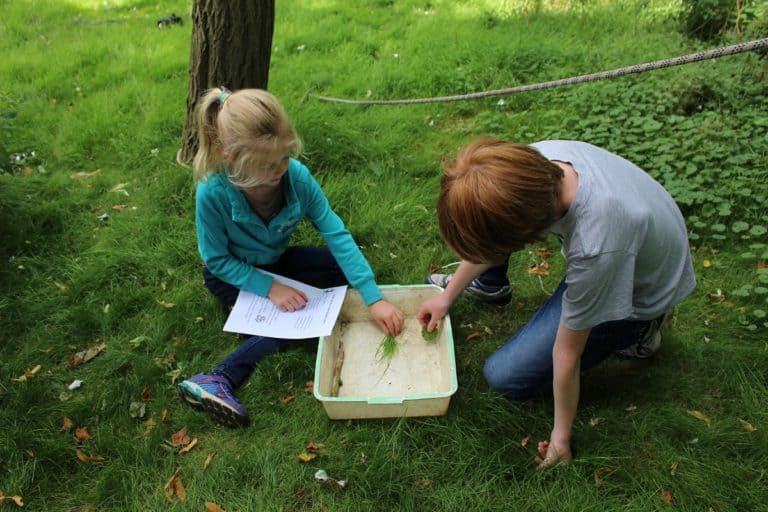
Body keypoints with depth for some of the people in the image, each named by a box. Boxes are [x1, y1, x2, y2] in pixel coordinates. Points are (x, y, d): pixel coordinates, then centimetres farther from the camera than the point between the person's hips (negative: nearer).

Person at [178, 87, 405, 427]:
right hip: (230, 273, -5)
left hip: (277, 261, 5)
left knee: (346, 270, -11)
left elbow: (336, 233, -25)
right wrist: (269, 288, -31)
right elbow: (217, 260, -19)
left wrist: (374, 298, -30)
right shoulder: (212, 193, -34)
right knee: (296, 317, -24)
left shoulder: (296, 175, -28)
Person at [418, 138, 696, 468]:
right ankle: (488, 284, 22)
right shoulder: (536, 159, -26)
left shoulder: (597, 251, -44)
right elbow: (488, 238, -6)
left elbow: (567, 355, -28)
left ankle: (631, 333, 6)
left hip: (639, 290, -6)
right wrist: (448, 295, 3)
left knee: (505, 376, -7)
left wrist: (560, 436, -10)